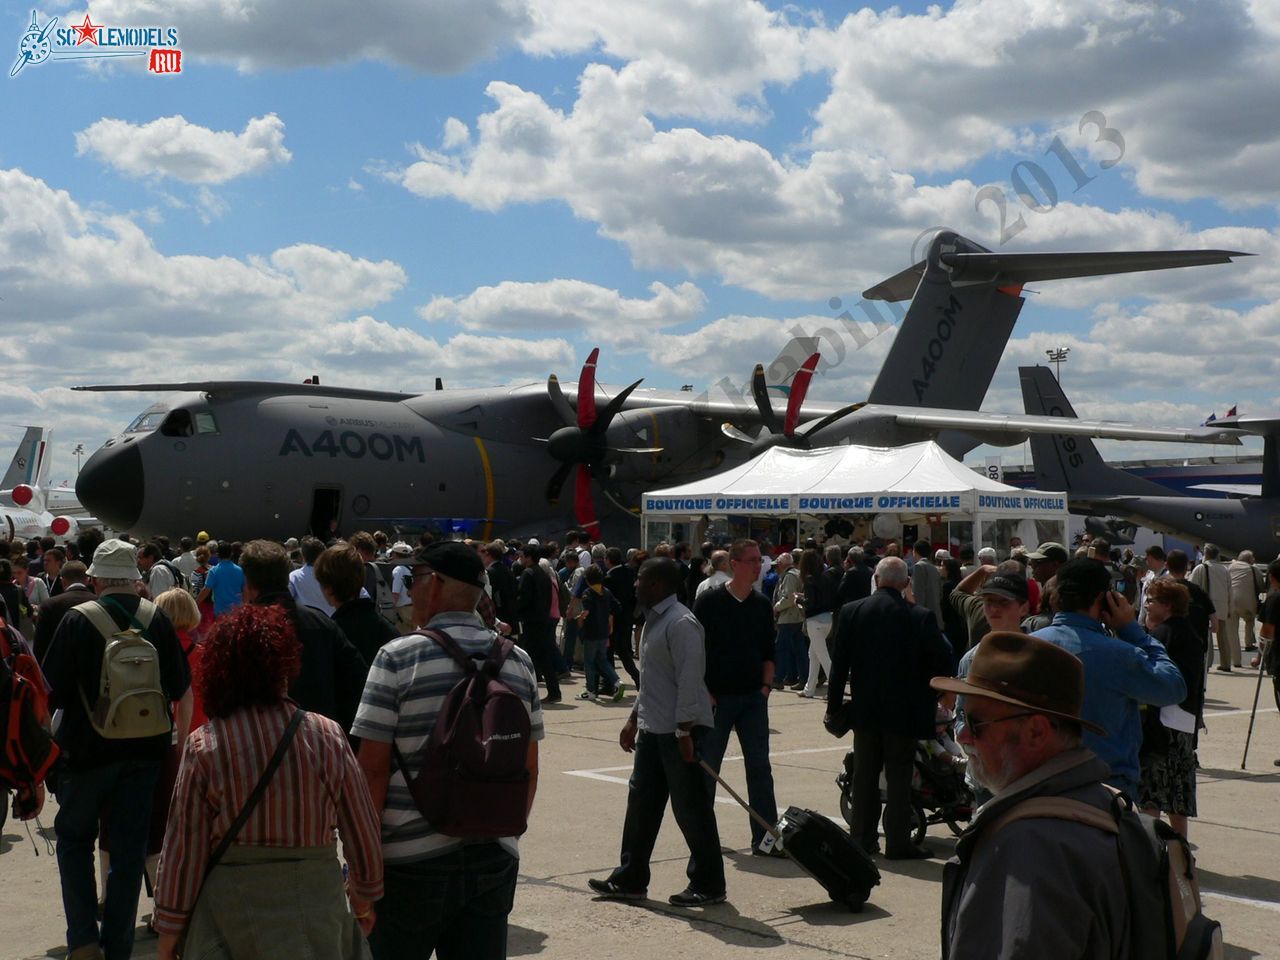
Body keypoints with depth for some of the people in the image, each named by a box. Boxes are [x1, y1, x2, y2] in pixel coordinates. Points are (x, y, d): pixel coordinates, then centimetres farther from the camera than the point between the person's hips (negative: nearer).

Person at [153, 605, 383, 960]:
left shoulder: (203, 746, -9)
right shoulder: (327, 735, -7)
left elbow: (183, 848, -6)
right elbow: (362, 833, 0)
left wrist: (169, 931, 6)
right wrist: (366, 894, 17)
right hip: (316, 901, 1)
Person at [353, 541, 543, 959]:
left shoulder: (398, 658, -10)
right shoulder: (518, 661, 4)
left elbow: (373, 769, -10)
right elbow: (528, 770, 9)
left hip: (412, 860, -4)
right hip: (495, 858, 4)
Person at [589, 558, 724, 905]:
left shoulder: (681, 623, -17)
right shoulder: (654, 621, 14)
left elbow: (689, 678, -22)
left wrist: (684, 730, -23)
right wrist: (634, 719, 21)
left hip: (680, 731, -10)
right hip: (653, 729, 10)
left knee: (690, 808, -1)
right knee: (641, 801, 14)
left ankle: (708, 886, 11)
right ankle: (630, 879, 23)